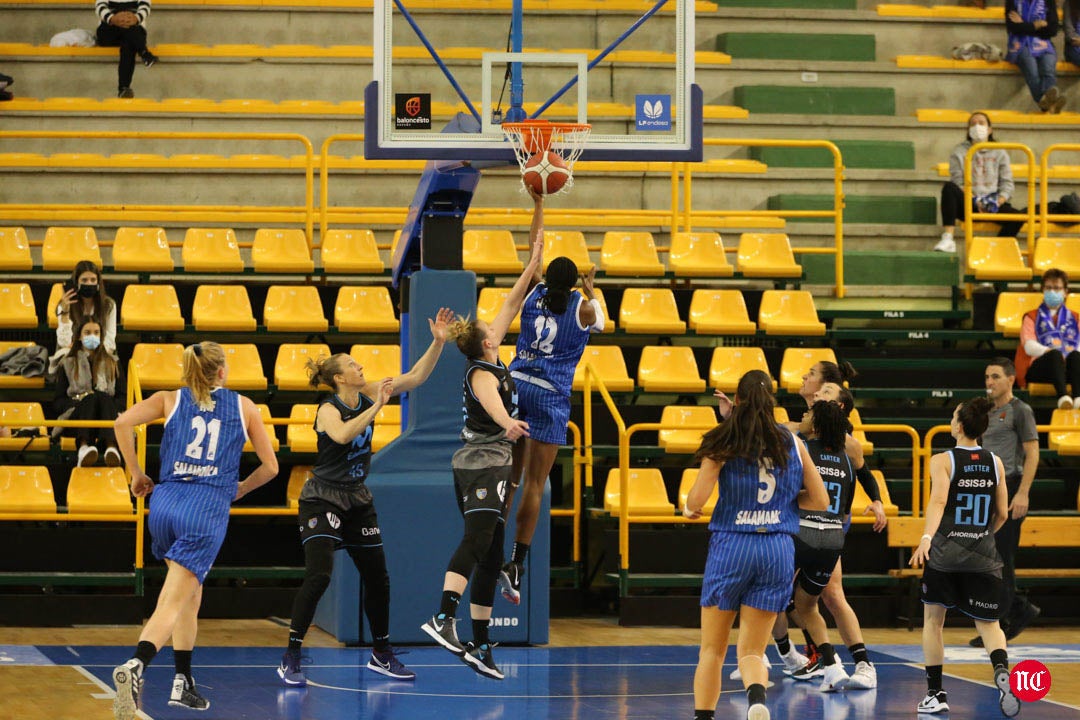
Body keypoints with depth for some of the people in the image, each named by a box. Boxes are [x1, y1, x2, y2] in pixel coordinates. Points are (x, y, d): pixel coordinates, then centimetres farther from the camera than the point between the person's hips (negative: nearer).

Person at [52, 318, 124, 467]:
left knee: (103, 396, -35)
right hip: (76, 416, -1)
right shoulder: (68, 364, 24)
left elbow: (121, 398, 17)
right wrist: (77, 400, -7)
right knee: (91, 397, -35)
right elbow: (58, 402, 14)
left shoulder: (111, 364, 28)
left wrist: (107, 404, -6)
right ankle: (84, 446, -66)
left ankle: (111, 447, -64)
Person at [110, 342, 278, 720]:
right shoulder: (243, 406, 12)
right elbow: (270, 466, 15)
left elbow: (123, 423, -4)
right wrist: (239, 489, 33)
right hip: (208, 508, -3)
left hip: (165, 502, 3)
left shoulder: (170, 400, 13)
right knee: (172, 602, -11)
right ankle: (136, 665, -36)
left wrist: (136, 474, 7)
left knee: (190, 593, 24)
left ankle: (183, 682, 24)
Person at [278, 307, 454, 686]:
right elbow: (342, 434, -41)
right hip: (322, 500, -7)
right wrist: (377, 406, -37)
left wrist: (438, 342, -14)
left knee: (378, 579, 10)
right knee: (318, 576, -21)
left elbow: (416, 377, -2)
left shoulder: (368, 393, -1)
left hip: (357, 500, 7)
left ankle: (381, 655, 25)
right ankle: (290, 659, -17)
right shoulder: (328, 410, -18)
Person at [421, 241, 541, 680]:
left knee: (491, 556, 7)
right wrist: (507, 423, -59)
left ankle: (480, 645, 7)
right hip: (483, 465, -10)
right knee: (478, 540, -27)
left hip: (486, 466, 10)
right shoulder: (481, 373, -13)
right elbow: (491, 402, -39)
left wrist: (533, 266, 20)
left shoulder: (487, 363, 11)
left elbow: (511, 305, 19)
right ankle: (444, 617, -46)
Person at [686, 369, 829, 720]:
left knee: (712, 649, 11)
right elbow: (820, 500, 11)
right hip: (778, 549, 2)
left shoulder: (723, 442, -3)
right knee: (751, 651, 5)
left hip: (731, 546, -2)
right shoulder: (792, 442, 6)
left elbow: (697, 499, -9)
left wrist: (689, 508, 14)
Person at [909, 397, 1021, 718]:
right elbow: (1002, 514, 11)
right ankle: (1002, 670, -23)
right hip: (983, 554, 3)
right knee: (988, 623, 8)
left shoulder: (942, 461, -4)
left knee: (933, 619, 14)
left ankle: (935, 694, 14)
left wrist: (926, 538, -33)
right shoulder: (995, 463, 7)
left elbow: (938, 500, -21)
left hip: (945, 550, -3)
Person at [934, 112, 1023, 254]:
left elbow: (1007, 184, 7)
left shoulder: (999, 153, 16)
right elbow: (958, 183, -1)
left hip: (993, 205, 1)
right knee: (949, 188, -33)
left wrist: (999, 201, -14)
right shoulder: (959, 152, 11)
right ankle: (947, 239, -42)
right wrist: (975, 201, -17)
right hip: (968, 204, -1)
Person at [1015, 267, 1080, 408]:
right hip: (1038, 367, -2)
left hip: (1068, 365, 2)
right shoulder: (1032, 317, 27)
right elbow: (1029, 346, 7)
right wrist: (1049, 352, -15)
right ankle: (1062, 397, -65)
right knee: (1055, 354, -38)